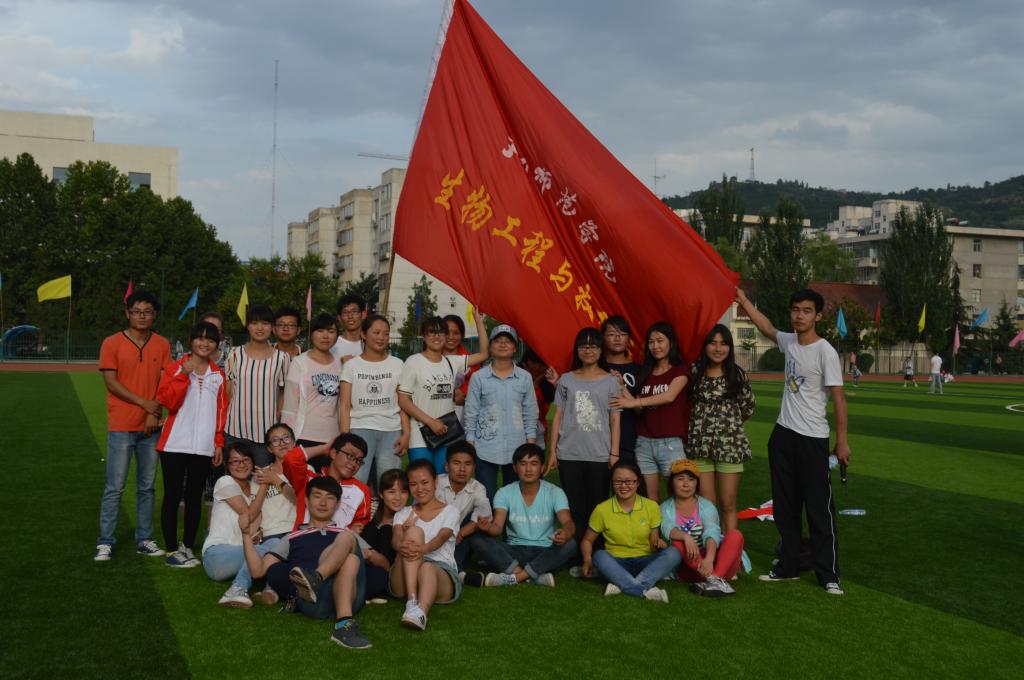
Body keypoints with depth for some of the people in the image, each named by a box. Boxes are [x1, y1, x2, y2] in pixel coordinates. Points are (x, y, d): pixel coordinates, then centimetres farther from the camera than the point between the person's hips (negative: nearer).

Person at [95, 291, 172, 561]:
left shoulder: (162, 345, 7)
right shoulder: (112, 343, -2)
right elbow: (111, 382, -7)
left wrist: (155, 413, -7)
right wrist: (144, 403, -12)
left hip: (151, 426, 3)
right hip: (121, 426, -3)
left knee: (147, 486, 8)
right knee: (114, 487, -2)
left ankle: (144, 540, 16)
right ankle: (105, 542, 5)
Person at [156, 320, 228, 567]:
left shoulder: (218, 375, 10)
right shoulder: (175, 368, 1)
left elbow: (222, 410, 11)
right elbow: (168, 401, -10)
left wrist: (219, 443, 7)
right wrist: (184, 375, -17)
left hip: (204, 447, 3)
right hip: (175, 444, -3)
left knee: (195, 497, 9)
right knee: (173, 496, 0)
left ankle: (188, 547, 18)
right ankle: (172, 551, 6)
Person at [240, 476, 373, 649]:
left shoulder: (347, 534, 35)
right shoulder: (293, 539, 31)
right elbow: (257, 570, 19)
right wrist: (246, 534, 12)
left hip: (347, 598, 2)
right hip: (310, 600, -2)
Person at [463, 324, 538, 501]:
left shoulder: (525, 378, 4)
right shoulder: (479, 377, 0)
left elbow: (530, 415, 7)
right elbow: (470, 414, 2)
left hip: (517, 449, 2)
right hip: (486, 449, -1)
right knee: (486, 500, 2)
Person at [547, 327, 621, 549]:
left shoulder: (611, 381, 5)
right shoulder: (566, 380, 9)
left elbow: (615, 420, 3)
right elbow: (558, 416, 8)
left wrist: (614, 453, -4)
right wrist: (552, 451, 3)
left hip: (600, 456, -1)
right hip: (569, 454, 1)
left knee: (597, 508, 0)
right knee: (574, 508, 3)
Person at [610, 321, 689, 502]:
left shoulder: (680, 370, 2)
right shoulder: (644, 373, 16)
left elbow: (669, 396, -14)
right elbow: (639, 408, 10)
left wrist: (633, 402, -13)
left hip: (671, 443, -4)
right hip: (644, 443, 4)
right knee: (650, 498, 4)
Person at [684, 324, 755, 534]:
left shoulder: (737, 374, 1)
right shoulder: (695, 372, 2)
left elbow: (748, 408, 10)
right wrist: (704, 421, 9)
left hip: (730, 444, 0)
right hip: (700, 444, 1)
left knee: (727, 504, 4)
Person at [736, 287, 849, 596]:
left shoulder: (826, 352, -15)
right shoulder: (789, 342, 6)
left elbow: (838, 398, -14)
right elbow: (767, 328, 28)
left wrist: (842, 440, -15)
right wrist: (743, 300, 29)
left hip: (812, 439, -7)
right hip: (782, 434, 7)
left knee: (819, 508, -3)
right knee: (784, 506, 13)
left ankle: (829, 575, 4)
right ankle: (788, 567, 23)